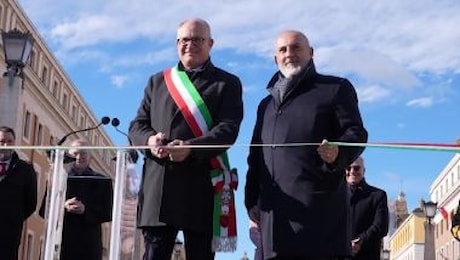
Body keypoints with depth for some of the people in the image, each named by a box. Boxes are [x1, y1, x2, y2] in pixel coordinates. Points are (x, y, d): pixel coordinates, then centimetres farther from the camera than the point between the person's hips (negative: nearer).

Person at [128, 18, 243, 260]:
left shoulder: (227, 83, 10)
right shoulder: (157, 81, 21)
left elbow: (229, 128, -4)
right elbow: (137, 124, 15)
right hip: (158, 183, 3)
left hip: (202, 185, -2)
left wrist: (191, 148, -22)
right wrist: (149, 140, -10)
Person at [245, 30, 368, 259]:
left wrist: (339, 152, -21)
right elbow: (255, 157, 27)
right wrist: (252, 201, 16)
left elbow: (356, 133, 2)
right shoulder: (267, 103, 28)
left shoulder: (336, 88, 12)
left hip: (319, 204, -5)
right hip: (275, 210, 5)